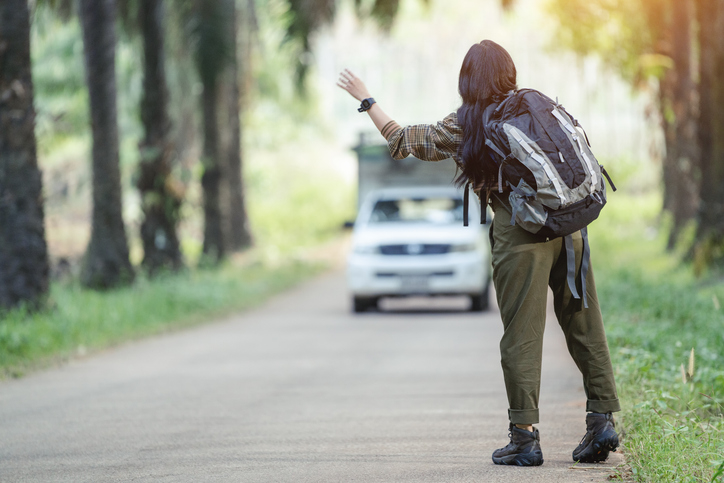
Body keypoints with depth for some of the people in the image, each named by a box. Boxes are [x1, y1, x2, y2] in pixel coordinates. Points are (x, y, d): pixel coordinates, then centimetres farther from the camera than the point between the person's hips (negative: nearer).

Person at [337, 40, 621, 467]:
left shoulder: (464, 127, 3)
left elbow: (401, 141, 9)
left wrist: (366, 99, 19)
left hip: (520, 234, -4)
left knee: (521, 336, 0)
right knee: (584, 327, 7)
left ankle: (525, 436, 0)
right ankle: (603, 419, 6)